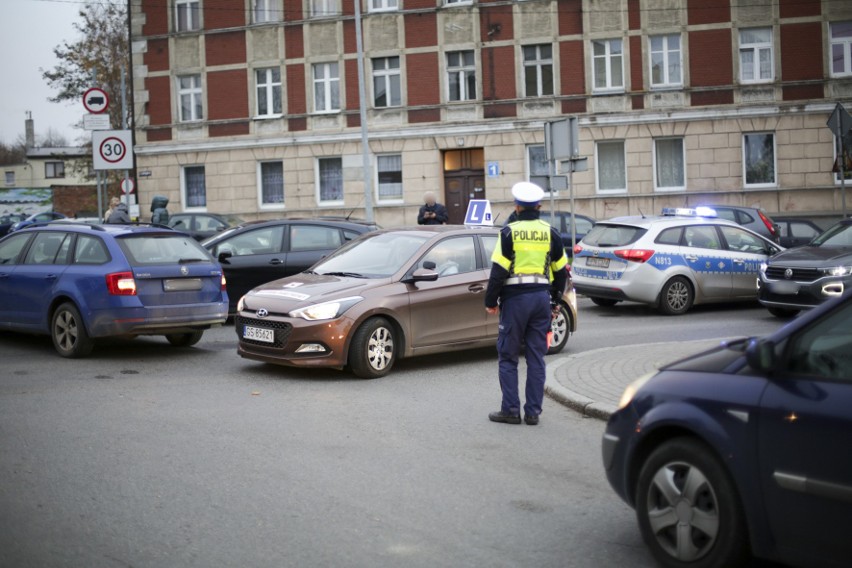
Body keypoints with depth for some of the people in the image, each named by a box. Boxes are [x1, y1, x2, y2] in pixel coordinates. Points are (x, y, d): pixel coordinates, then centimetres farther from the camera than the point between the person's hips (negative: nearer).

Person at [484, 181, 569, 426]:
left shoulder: (509, 232, -7)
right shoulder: (551, 233, 6)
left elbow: (499, 270, -10)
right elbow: (561, 271, 10)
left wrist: (490, 301, -1)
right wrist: (554, 298, 22)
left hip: (515, 298, -4)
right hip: (542, 296, 4)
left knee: (508, 356, 6)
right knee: (536, 357, 8)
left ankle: (510, 410, 5)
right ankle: (533, 412, 9)